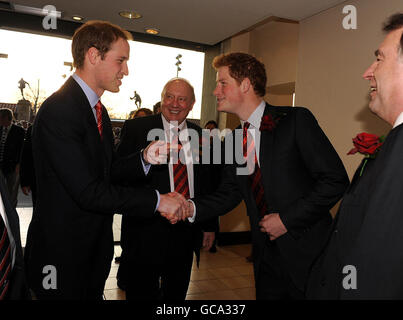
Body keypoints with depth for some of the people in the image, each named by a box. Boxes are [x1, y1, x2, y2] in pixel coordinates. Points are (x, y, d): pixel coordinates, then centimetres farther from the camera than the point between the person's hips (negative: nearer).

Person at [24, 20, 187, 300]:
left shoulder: (98, 111, 8)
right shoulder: (58, 111, -23)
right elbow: (88, 191, -27)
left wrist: (144, 158, -7)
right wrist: (157, 200, -22)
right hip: (62, 255, -8)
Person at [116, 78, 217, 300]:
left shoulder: (199, 135, 8)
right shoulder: (136, 128, -4)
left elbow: (207, 183, 12)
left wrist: (209, 225, 13)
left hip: (187, 231, 4)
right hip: (146, 230, -3)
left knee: (177, 294, 18)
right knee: (142, 294, 11)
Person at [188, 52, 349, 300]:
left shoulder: (296, 120, -13)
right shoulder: (233, 140, 7)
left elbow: (335, 180, -15)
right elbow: (228, 194, 7)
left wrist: (287, 219, -17)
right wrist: (192, 208, -11)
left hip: (307, 252, -5)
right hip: (266, 255, 6)